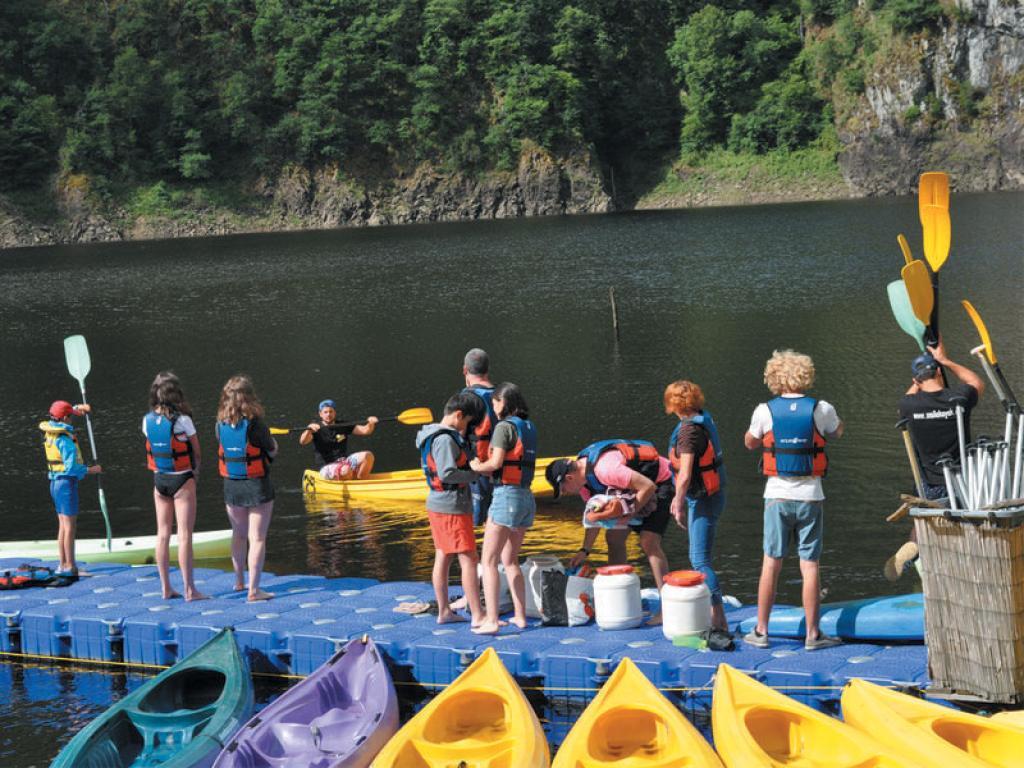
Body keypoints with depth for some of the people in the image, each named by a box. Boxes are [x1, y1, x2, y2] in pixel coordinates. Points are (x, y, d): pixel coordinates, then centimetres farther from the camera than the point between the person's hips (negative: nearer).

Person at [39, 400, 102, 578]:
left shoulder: (50, 431, 5)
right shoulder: (66, 439, -20)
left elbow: (61, 413, 26)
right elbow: (71, 467, -24)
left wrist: (79, 407, 14)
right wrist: (91, 470, -12)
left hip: (55, 482, 9)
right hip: (67, 483, -9)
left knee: (63, 526, 14)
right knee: (69, 527, -5)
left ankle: (62, 564, 17)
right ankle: (69, 567, -3)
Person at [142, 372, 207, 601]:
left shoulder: (147, 420, -1)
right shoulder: (182, 420, -16)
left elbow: (152, 447, 8)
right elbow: (196, 451, -7)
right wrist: (195, 470, 11)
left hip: (159, 479, 5)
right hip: (182, 480, -5)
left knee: (163, 534, 11)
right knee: (184, 534, -2)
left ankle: (165, 587, 15)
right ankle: (189, 589, 1)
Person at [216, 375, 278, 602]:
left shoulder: (221, 424, -4)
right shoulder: (255, 424, -17)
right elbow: (273, 451, -6)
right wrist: (269, 438, 14)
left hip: (231, 487, 5)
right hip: (257, 485, -5)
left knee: (238, 535, 22)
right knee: (257, 539, 0)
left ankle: (239, 581, 35)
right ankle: (253, 590, -2)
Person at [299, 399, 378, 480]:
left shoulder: (343, 426, 12)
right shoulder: (315, 427, 0)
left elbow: (365, 430, 7)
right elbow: (302, 442, -17)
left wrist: (370, 424, -15)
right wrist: (309, 429, -35)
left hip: (344, 462, 5)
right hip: (327, 467, -5)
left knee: (368, 455, -21)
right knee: (346, 470, -39)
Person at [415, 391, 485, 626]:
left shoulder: (433, 435, 11)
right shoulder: (445, 439, -19)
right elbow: (448, 474, -26)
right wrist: (476, 473, -18)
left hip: (438, 504, 10)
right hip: (452, 506, -10)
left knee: (443, 558, 14)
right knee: (468, 560, -7)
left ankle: (444, 612, 20)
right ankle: (478, 616, -5)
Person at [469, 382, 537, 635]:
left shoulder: (505, 426, -10)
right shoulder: (529, 428, 14)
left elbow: (496, 463, -19)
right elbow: (517, 464, 13)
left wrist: (476, 466, -1)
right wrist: (485, 467, 11)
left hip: (506, 495, -8)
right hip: (527, 497, 8)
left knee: (489, 561, -5)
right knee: (510, 561, 19)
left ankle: (491, 621, -12)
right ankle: (520, 616, 18)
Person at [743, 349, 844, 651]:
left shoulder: (765, 411, -4)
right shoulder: (822, 410, -4)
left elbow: (750, 443, 14)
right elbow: (838, 432, 18)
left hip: (777, 495, 1)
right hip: (810, 495, 0)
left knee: (771, 564, 8)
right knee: (809, 566, 3)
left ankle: (761, 631, 13)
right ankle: (813, 634, 8)